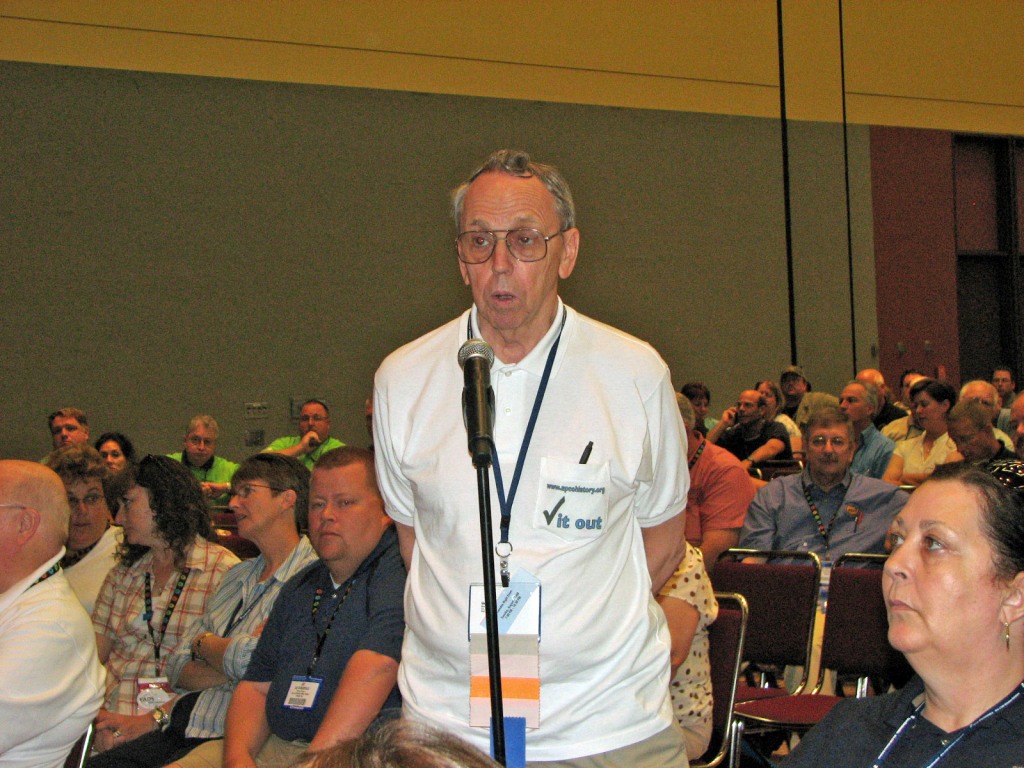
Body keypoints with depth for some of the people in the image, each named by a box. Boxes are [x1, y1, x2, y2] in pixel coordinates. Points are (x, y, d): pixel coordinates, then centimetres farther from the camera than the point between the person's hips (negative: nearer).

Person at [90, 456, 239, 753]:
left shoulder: (222, 570, -1)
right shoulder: (124, 571, 18)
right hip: (111, 713, 5)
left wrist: (152, 721, -17)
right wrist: (96, 717, -8)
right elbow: (94, 653, 10)